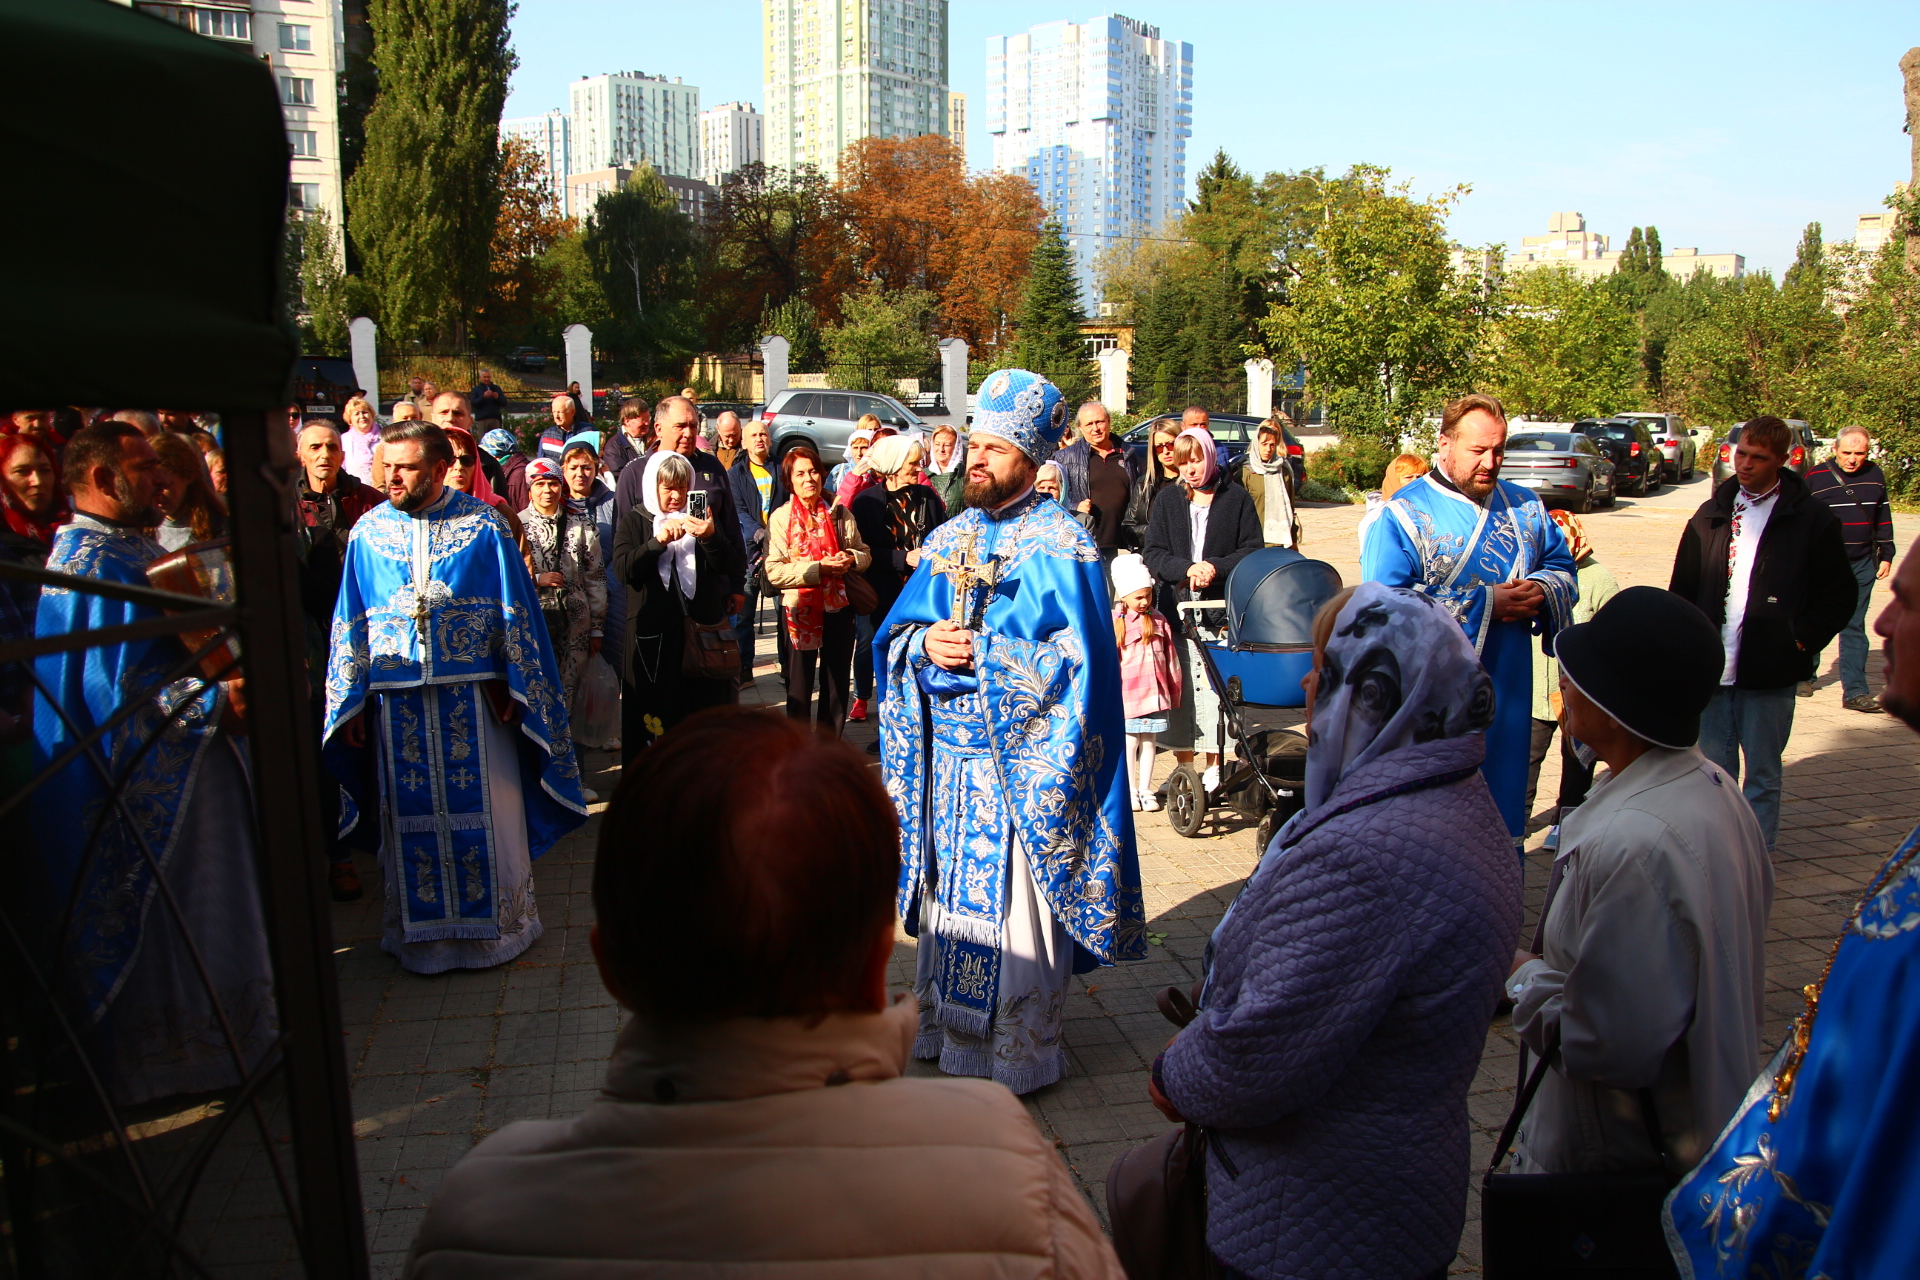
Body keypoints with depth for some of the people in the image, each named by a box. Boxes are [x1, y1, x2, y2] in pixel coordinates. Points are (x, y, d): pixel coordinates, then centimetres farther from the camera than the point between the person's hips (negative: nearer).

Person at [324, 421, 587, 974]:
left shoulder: (483, 524, -2)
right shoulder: (368, 530, 4)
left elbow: (515, 613, 0)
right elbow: (351, 624, 7)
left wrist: (511, 688, -5)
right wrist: (353, 701, 3)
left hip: (474, 695, -2)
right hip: (399, 700, 2)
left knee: (484, 809, 5)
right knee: (413, 814, 8)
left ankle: (495, 919, 21)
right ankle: (422, 927, 23)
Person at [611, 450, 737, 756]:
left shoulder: (703, 519, 14)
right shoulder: (634, 522, 9)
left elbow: (725, 566, 2)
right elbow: (622, 570, -7)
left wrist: (711, 537, -17)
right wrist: (659, 541, -19)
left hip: (702, 625, 1)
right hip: (652, 632, -1)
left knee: (703, 704, 0)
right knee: (653, 713, -1)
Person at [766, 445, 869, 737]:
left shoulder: (840, 514, 6)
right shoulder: (781, 518, -5)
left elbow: (865, 554, 11)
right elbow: (774, 572, -13)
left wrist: (851, 558, -11)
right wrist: (818, 568, -20)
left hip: (838, 606, 3)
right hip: (799, 609, -3)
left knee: (836, 684, 11)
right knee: (800, 686, 7)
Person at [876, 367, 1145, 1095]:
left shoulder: (1060, 548, -9)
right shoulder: (947, 540, 11)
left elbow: (1075, 660, -16)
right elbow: (895, 633, 12)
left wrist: (978, 655, -17)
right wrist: (925, 644, -11)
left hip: (1019, 761, -6)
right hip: (947, 755, 6)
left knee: (1013, 903, 2)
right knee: (951, 892, 15)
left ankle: (1020, 1051, 18)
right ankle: (947, 1027, 32)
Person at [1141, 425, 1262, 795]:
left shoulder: (1236, 498, 4)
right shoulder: (1168, 501, 9)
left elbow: (1252, 550, 1)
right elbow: (1153, 554, 4)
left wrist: (1216, 567, -14)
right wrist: (1187, 568, -13)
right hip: (1177, 608, 2)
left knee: (1217, 685, -1)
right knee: (1179, 687, 1)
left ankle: (1213, 765, 12)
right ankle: (1183, 766, 13)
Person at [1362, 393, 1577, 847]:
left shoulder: (1524, 507, 10)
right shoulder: (1403, 515, -8)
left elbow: (1564, 570, 17)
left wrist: (1540, 592, -8)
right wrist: (1485, 605, -19)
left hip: (1508, 700, 5)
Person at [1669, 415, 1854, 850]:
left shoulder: (1811, 518, -2)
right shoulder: (1712, 515, 10)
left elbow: (1841, 593, 2)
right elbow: (1682, 590, 12)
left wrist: (1803, 639, -7)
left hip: (1770, 674, -3)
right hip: (1712, 670, 4)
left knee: (1762, 777, 6)